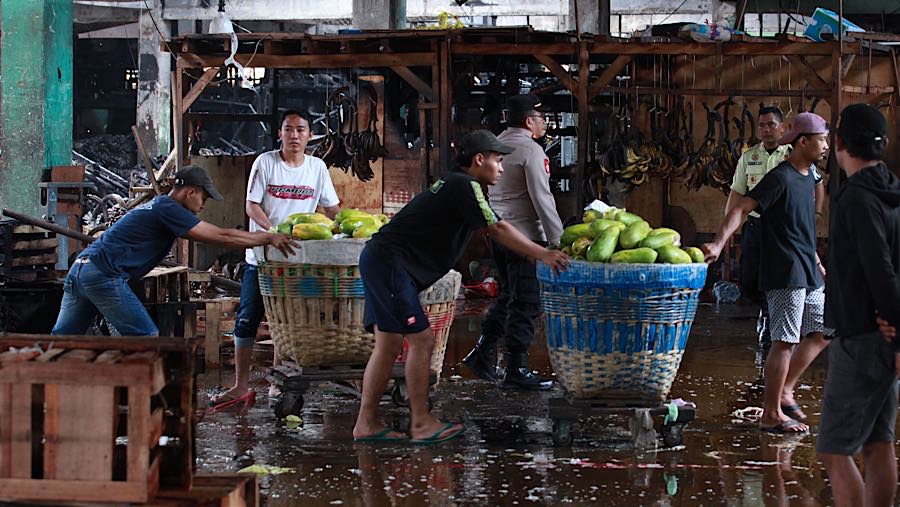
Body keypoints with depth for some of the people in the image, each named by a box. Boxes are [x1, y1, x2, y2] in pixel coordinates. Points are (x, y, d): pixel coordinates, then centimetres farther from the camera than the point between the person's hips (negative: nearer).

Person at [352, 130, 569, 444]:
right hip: (391, 263, -10)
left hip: (380, 263, 10)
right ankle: (421, 425, -5)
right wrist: (542, 255, -6)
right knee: (421, 339, -9)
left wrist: (540, 252, 23)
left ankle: (366, 425, 11)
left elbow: (494, 230, 26)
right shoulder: (465, 186, -10)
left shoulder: (454, 184, 21)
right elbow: (497, 230, -13)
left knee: (389, 345, 9)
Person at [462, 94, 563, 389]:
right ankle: (517, 371, -2)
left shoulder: (498, 144, 12)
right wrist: (558, 239, -13)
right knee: (525, 304, -3)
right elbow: (541, 198, -17)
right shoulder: (530, 150, -14)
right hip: (525, 235, -9)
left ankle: (482, 354, 20)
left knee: (508, 296, 20)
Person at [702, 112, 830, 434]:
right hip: (785, 273, -9)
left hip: (807, 274, 9)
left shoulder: (808, 177, 14)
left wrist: (816, 261, 30)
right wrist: (719, 243, -34)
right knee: (785, 341, -7)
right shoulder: (780, 178, -14)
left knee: (821, 333, 14)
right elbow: (742, 208, -22)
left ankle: (784, 391, 23)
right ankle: (771, 415, -1)